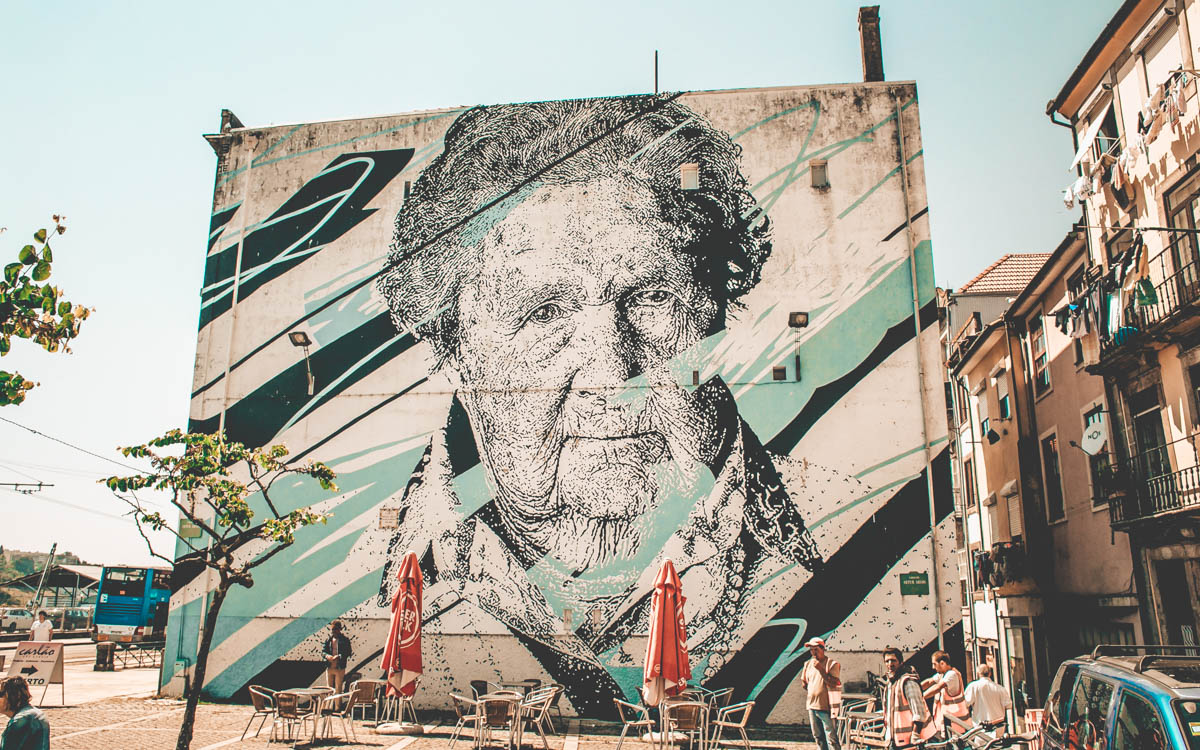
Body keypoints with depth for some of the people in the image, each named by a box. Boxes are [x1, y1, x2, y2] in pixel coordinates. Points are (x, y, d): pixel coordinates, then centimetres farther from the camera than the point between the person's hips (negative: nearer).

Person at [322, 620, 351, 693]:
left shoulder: (345, 639, -4)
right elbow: (323, 651, 9)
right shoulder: (328, 639, 8)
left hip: (339, 668, -4)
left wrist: (339, 657, -22)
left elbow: (347, 652, -7)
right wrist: (327, 656, -13)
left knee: (338, 689, 0)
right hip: (329, 667, 4)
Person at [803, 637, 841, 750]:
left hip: (826, 707, -6)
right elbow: (805, 683, 25)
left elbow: (833, 683, -17)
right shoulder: (808, 664, 12)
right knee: (818, 737, 14)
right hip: (812, 706, 6)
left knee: (831, 738, -8)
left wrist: (821, 669, -21)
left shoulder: (832, 664, -6)